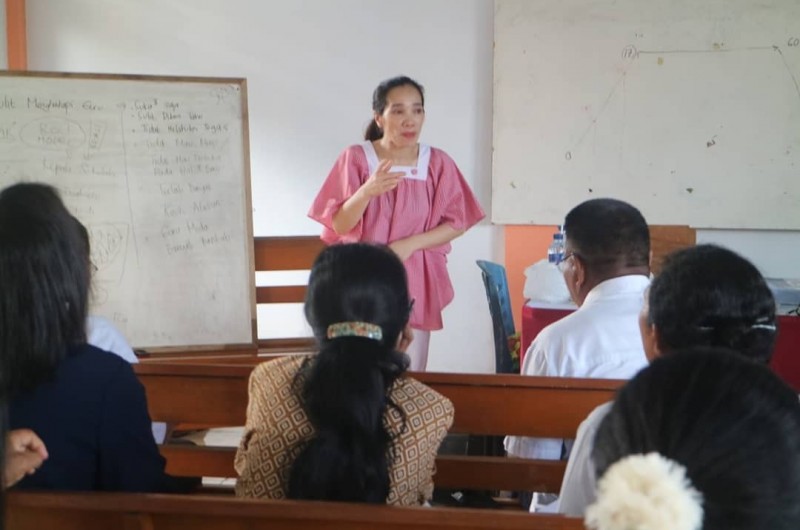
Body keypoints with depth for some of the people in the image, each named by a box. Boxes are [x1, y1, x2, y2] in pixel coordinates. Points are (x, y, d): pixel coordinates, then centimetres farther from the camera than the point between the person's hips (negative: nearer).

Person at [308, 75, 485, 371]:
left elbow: (456, 223, 2)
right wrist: (367, 191, -24)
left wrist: (411, 244, -13)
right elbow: (339, 226, -6)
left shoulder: (438, 163, 0)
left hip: (414, 284, 1)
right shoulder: (355, 158, -4)